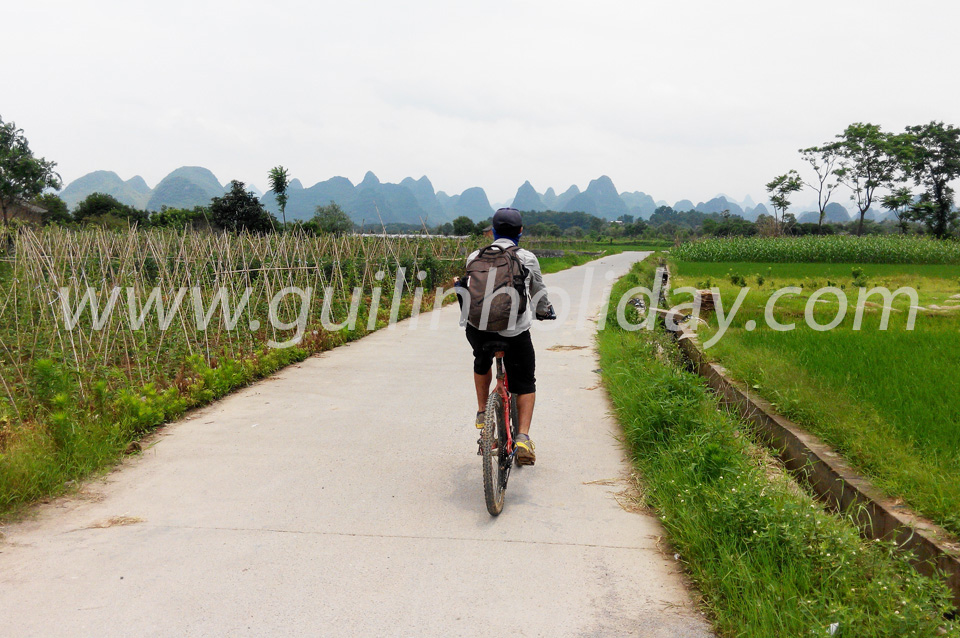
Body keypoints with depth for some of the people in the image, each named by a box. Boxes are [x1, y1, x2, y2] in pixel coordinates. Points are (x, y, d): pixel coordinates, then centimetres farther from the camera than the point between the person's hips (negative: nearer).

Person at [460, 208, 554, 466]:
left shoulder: (475, 257, 6)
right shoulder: (527, 259, 3)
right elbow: (538, 292, 17)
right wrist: (545, 311, 39)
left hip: (478, 327, 2)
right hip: (515, 331, -2)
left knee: (482, 362, 36)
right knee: (525, 384, 15)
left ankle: (482, 412, 35)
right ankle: (523, 437, 2)